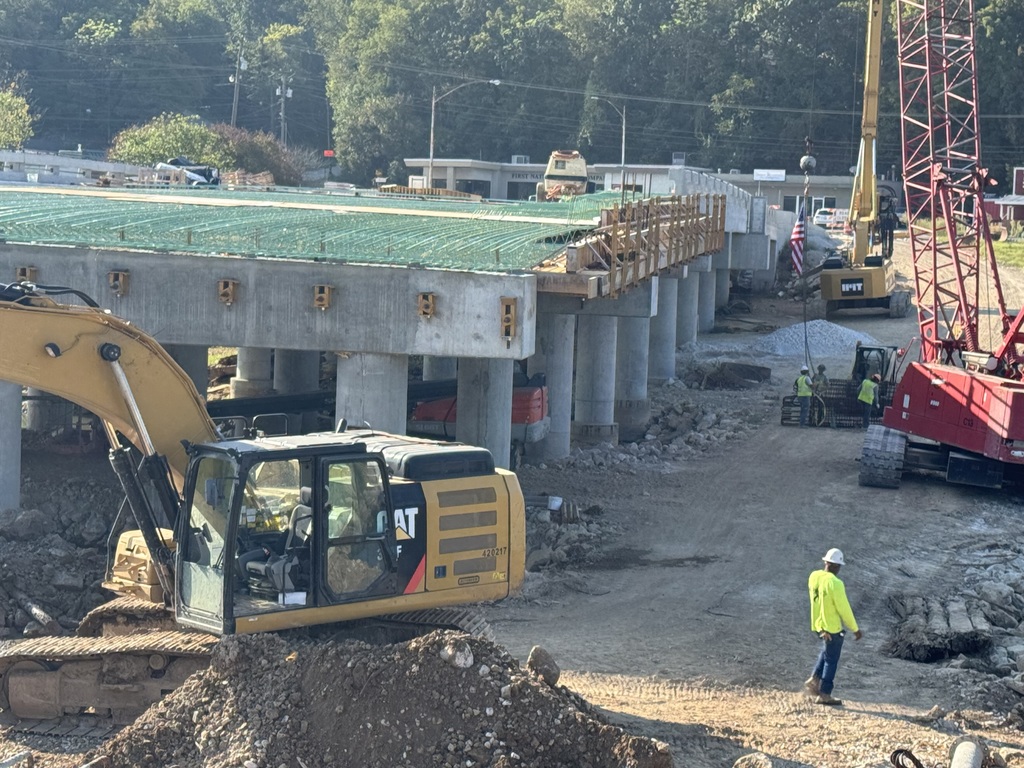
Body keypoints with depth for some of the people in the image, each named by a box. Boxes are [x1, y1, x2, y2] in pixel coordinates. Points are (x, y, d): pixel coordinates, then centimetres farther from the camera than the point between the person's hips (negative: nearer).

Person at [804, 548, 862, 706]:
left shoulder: (814, 576, -3)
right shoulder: (835, 584, -25)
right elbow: (844, 609, -19)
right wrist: (855, 629, -9)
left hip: (818, 624, 7)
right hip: (833, 627, -7)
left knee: (827, 652, 28)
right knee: (831, 660, 7)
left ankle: (814, 679, 18)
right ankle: (824, 694, 13)